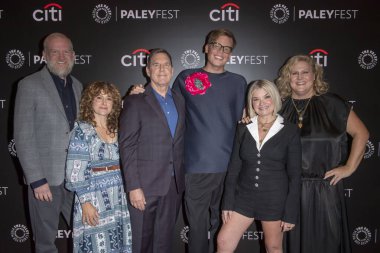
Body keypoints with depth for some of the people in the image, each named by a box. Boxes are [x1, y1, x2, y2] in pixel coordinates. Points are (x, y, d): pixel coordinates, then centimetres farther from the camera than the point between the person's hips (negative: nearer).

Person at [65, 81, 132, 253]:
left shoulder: (116, 130, 9)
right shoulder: (82, 130, -7)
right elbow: (75, 171, -11)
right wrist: (86, 202, -15)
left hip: (118, 199, 6)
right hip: (93, 200, -5)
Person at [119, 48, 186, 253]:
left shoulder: (179, 101, 11)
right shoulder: (135, 102, -5)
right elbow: (127, 147, -9)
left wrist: (182, 178, 6)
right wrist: (133, 187, -15)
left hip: (174, 184, 5)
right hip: (145, 184, -4)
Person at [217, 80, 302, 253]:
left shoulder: (289, 131, -4)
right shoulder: (243, 129, 3)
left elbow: (295, 175, -4)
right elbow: (233, 168, 5)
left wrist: (291, 213, -6)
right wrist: (227, 203, 1)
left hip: (275, 198, -2)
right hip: (244, 196, 3)